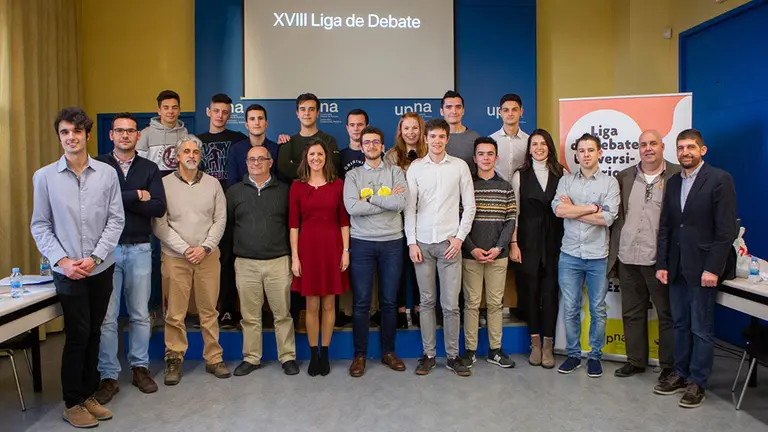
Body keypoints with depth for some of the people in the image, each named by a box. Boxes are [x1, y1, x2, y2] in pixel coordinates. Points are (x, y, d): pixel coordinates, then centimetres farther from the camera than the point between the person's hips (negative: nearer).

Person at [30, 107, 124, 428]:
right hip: (67, 271, -2)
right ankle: (72, 404, 18)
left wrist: (95, 257, -10)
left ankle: (88, 395, 26)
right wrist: (62, 261, -10)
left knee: (93, 333, 11)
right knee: (78, 335, 1)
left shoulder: (107, 173, -1)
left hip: (101, 268, 2)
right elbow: (40, 225, 0)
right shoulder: (44, 176, -3)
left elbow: (116, 220, -2)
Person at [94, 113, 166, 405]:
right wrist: (136, 196, -12)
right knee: (106, 317, 2)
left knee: (140, 314, 10)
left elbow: (159, 207, -7)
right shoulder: (98, 166, 2)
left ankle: (140, 367, 24)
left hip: (139, 249, 2)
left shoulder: (149, 169, 7)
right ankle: (108, 376, 14)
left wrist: (119, 199, -11)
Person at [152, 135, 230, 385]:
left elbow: (220, 220, 5)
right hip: (175, 257, -1)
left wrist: (205, 248, -6)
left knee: (209, 310, 7)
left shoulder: (212, 184, 8)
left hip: (208, 256, 2)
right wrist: (185, 249, -9)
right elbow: (159, 225, -3)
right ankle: (174, 360, 16)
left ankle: (213, 359, 17)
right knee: (175, 314, 1)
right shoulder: (165, 184, 1)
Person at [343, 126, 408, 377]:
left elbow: (400, 204, -11)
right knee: (361, 302, 3)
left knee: (389, 301, 8)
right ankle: (360, 355, 15)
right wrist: (387, 200, -8)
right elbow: (352, 208, -11)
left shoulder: (395, 172, 6)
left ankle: (388, 352, 22)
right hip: (361, 243, 0)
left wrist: (369, 197, -9)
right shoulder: (353, 175, 6)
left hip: (392, 242, 0)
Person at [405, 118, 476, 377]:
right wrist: (411, 242, -2)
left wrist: (459, 237, -4)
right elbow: (409, 207, 4)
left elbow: (469, 205, 5)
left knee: (451, 304, 1)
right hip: (422, 243, 1)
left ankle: (453, 356, 14)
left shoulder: (459, 166, 4)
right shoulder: (415, 167, 5)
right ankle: (428, 355, 17)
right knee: (427, 302, 7)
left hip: (450, 242, -1)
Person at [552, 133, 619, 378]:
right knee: (570, 309, 9)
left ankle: (595, 355, 24)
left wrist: (573, 210, -9)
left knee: (598, 310, 9)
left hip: (598, 256, -1)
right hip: (570, 255, 1)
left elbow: (607, 218, -14)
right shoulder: (566, 181, 6)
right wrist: (593, 208, -11)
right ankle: (573, 354, 23)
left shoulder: (610, 183, 0)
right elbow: (558, 209, -12)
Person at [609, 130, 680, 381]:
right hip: (628, 258, 4)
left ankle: (670, 365, 21)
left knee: (667, 314, 7)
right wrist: (615, 251, 6)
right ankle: (636, 361, 27)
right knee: (632, 313, 13)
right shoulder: (624, 177, 10)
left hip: (660, 258, -4)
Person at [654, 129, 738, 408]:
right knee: (681, 325, 14)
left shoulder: (719, 180, -7)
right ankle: (680, 374, 26)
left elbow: (727, 229, -11)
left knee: (701, 329, 4)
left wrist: (713, 268, -15)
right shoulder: (673, 182, 11)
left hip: (702, 269, -5)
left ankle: (697, 383, 16)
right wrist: (662, 264, 5)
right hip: (676, 268, 6)